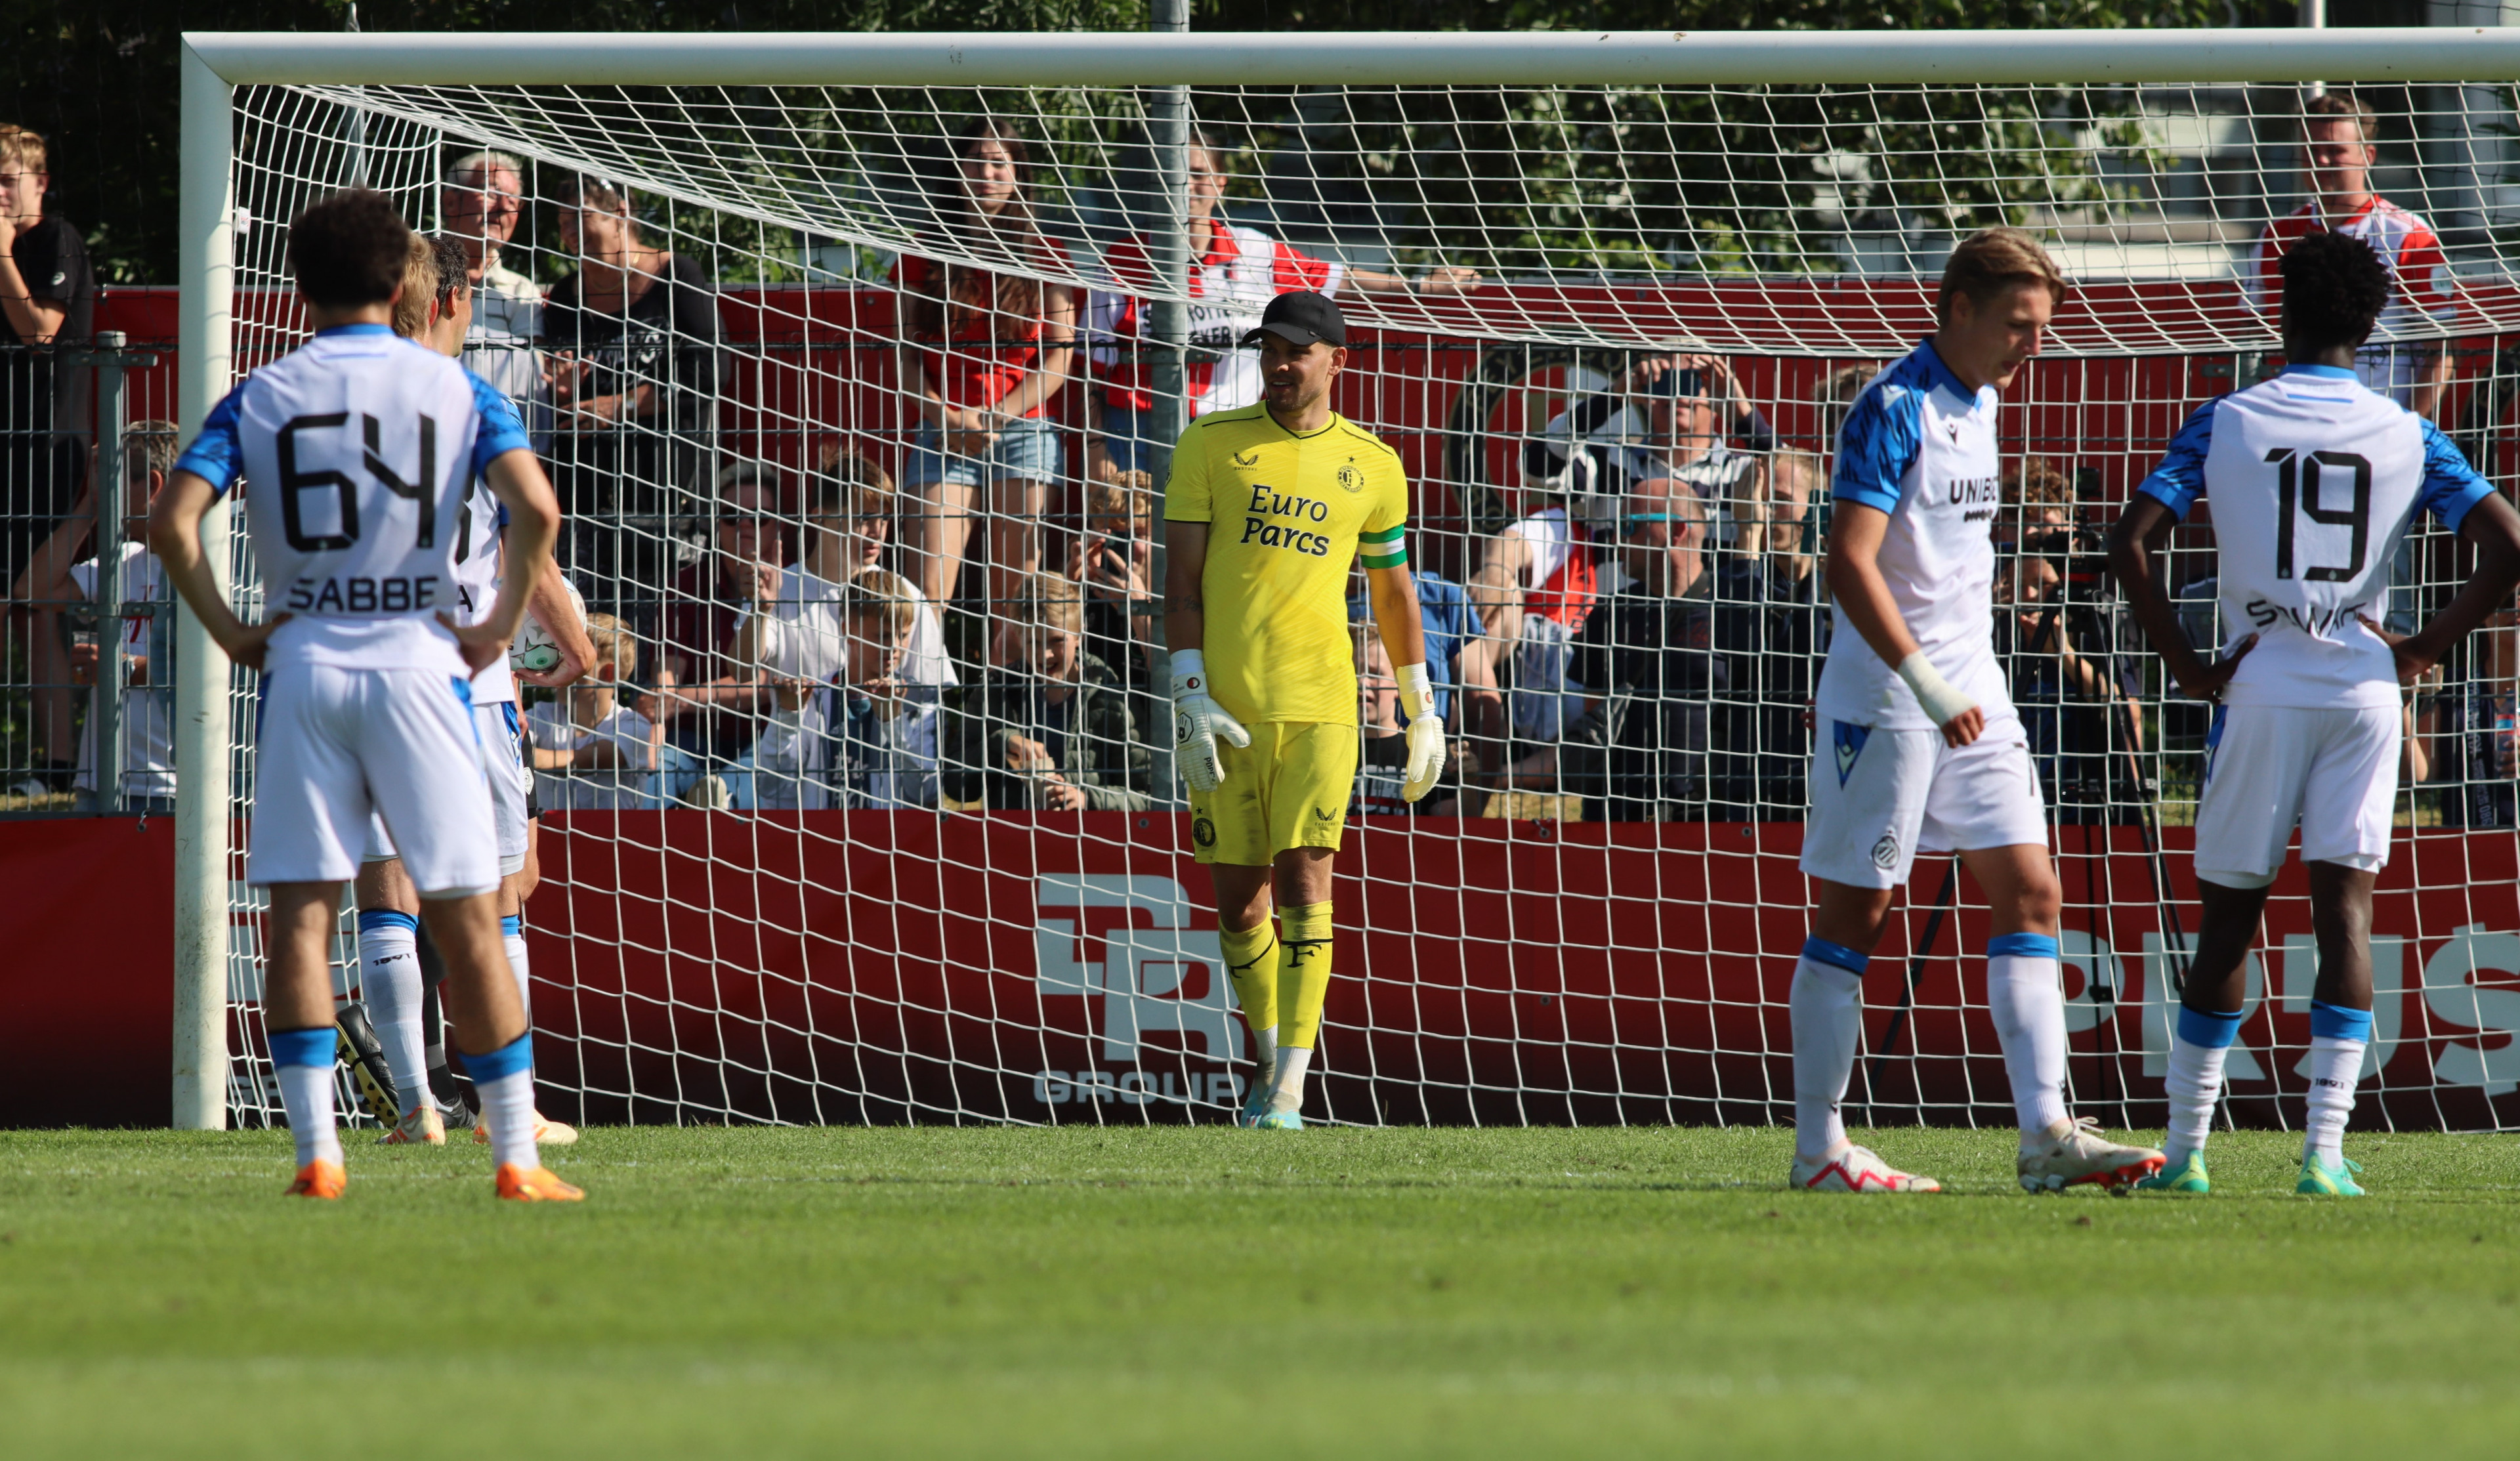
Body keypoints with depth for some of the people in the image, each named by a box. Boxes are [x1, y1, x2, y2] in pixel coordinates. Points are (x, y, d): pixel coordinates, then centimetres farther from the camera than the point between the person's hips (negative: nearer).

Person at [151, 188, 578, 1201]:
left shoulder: (259, 399, 5)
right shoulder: (455, 389, 3)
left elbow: (172, 520, -7)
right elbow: (535, 510, -11)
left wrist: (230, 633, 3)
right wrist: (502, 623, 1)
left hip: (300, 668, 1)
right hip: (416, 661, -1)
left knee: (299, 917, 4)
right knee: (466, 918, 2)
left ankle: (316, 1150, -3)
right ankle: (516, 1155, 0)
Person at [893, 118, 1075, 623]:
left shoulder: (1043, 256, 9)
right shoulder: (926, 256, 10)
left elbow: (1059, 357, 4)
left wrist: (995, 415, -8)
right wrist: (950, 419, -8)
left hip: (1023, 432, 0)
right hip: (943, 436, 0)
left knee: (1014, 594, -2)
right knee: (926, 591, -13)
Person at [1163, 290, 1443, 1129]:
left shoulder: (1372, 467, 8)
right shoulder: (1211, 446, 4)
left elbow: (1394, 590, 19)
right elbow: (1181, 579, 1)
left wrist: (1422, 710, 19)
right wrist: (1190, 698, -8)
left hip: (1320, 708, -1)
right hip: (1224, 707, 1)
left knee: (1305, 886, -12)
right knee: (1238, 902, 5)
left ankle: (1288, 1095, -14)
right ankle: (1270, 1062, 25)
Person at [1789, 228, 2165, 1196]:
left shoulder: (1980, 406, 12)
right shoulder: (1895, 410, -15)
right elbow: (1850, 562, -22)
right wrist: (1925, 680, -26)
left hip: (1971, 696, 8)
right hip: (1883, 703, -8)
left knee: (2028, 894, 0)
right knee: (1855, 914, -2)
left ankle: (2045, 1133, -3)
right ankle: (1818, 1149, 3)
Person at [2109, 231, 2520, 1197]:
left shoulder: (2226, 422, -1)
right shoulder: (2407, 436, 2)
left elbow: (2131, 543, -10)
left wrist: (2189, 667, -3)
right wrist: (2426, 648, 4)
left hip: (2258, 685, -1)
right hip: (2364, 687, 1)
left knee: (2228, 917, 8)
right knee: (2345, 911, -1)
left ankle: (2184, 1149, 11)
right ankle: (2325, 1151, -11)